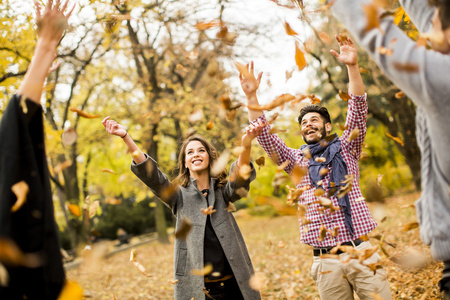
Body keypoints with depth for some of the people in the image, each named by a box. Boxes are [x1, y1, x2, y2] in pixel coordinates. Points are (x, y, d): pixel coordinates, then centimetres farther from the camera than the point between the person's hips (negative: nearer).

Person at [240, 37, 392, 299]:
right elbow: (265, 137, 4)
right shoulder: (297, 160, 14)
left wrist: (353, 67, -14)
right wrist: (251, 96, -6)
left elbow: (359, 113, -3)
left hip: (362, 251, -1)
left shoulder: (345, 149, 11)